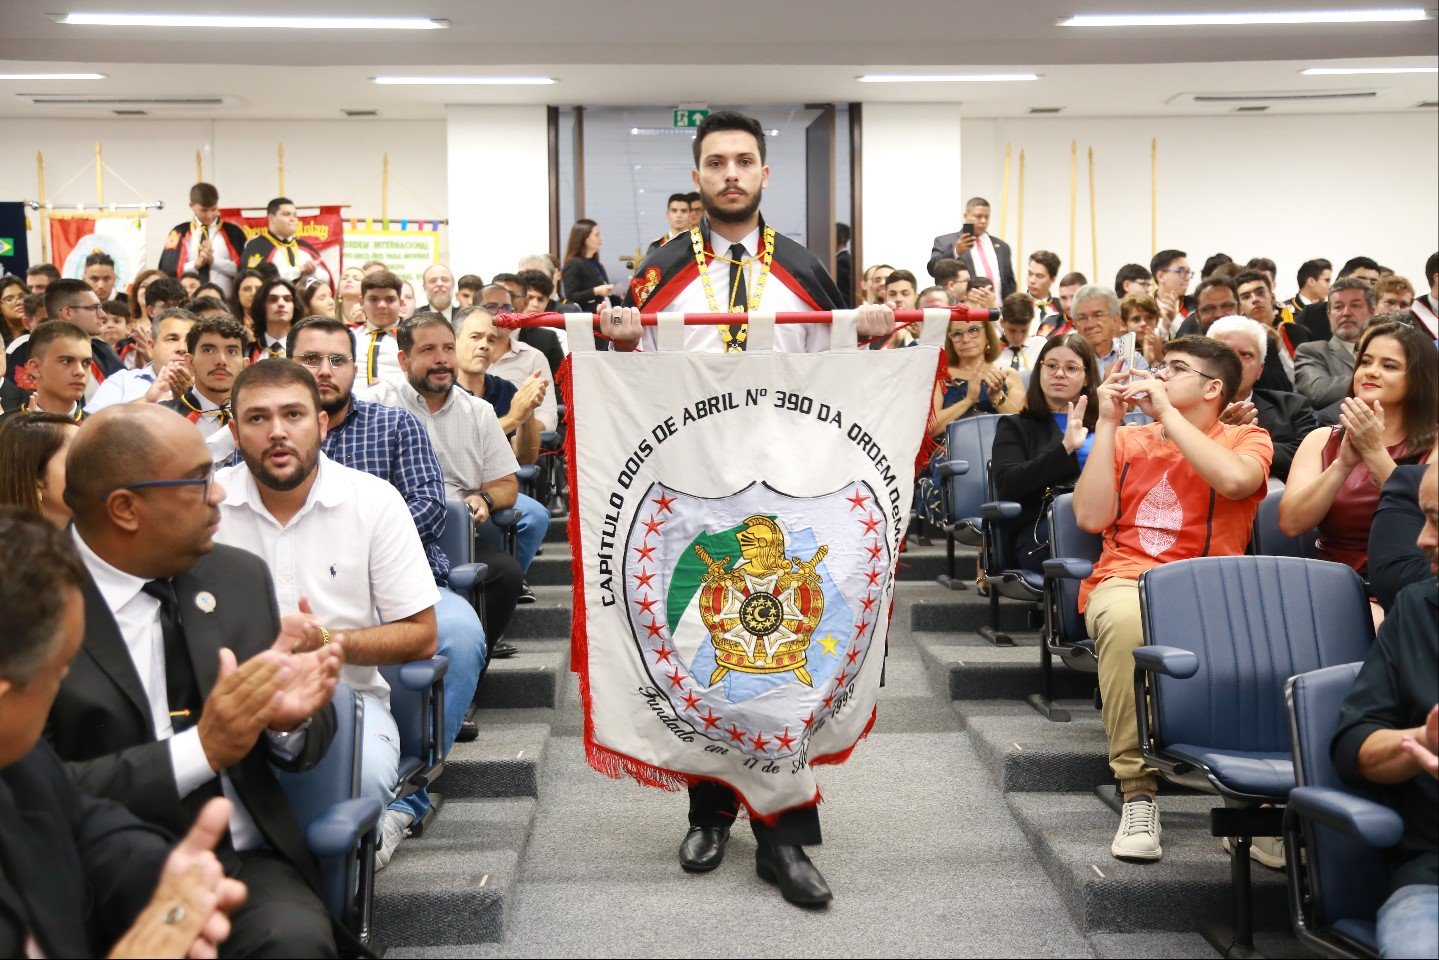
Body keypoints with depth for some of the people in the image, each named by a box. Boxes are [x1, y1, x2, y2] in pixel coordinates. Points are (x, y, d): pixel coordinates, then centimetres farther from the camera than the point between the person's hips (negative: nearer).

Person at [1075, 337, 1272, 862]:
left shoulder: (1246, 439, 13)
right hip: (1127, 582, 1)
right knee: (1127, 621, -38)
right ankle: (1138, 794, -30)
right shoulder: (1128, 440, 20)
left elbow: (1235, 479, -14)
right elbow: (1091, 517, 3)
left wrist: (1166, 412, -6)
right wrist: (1108, 421, 4)